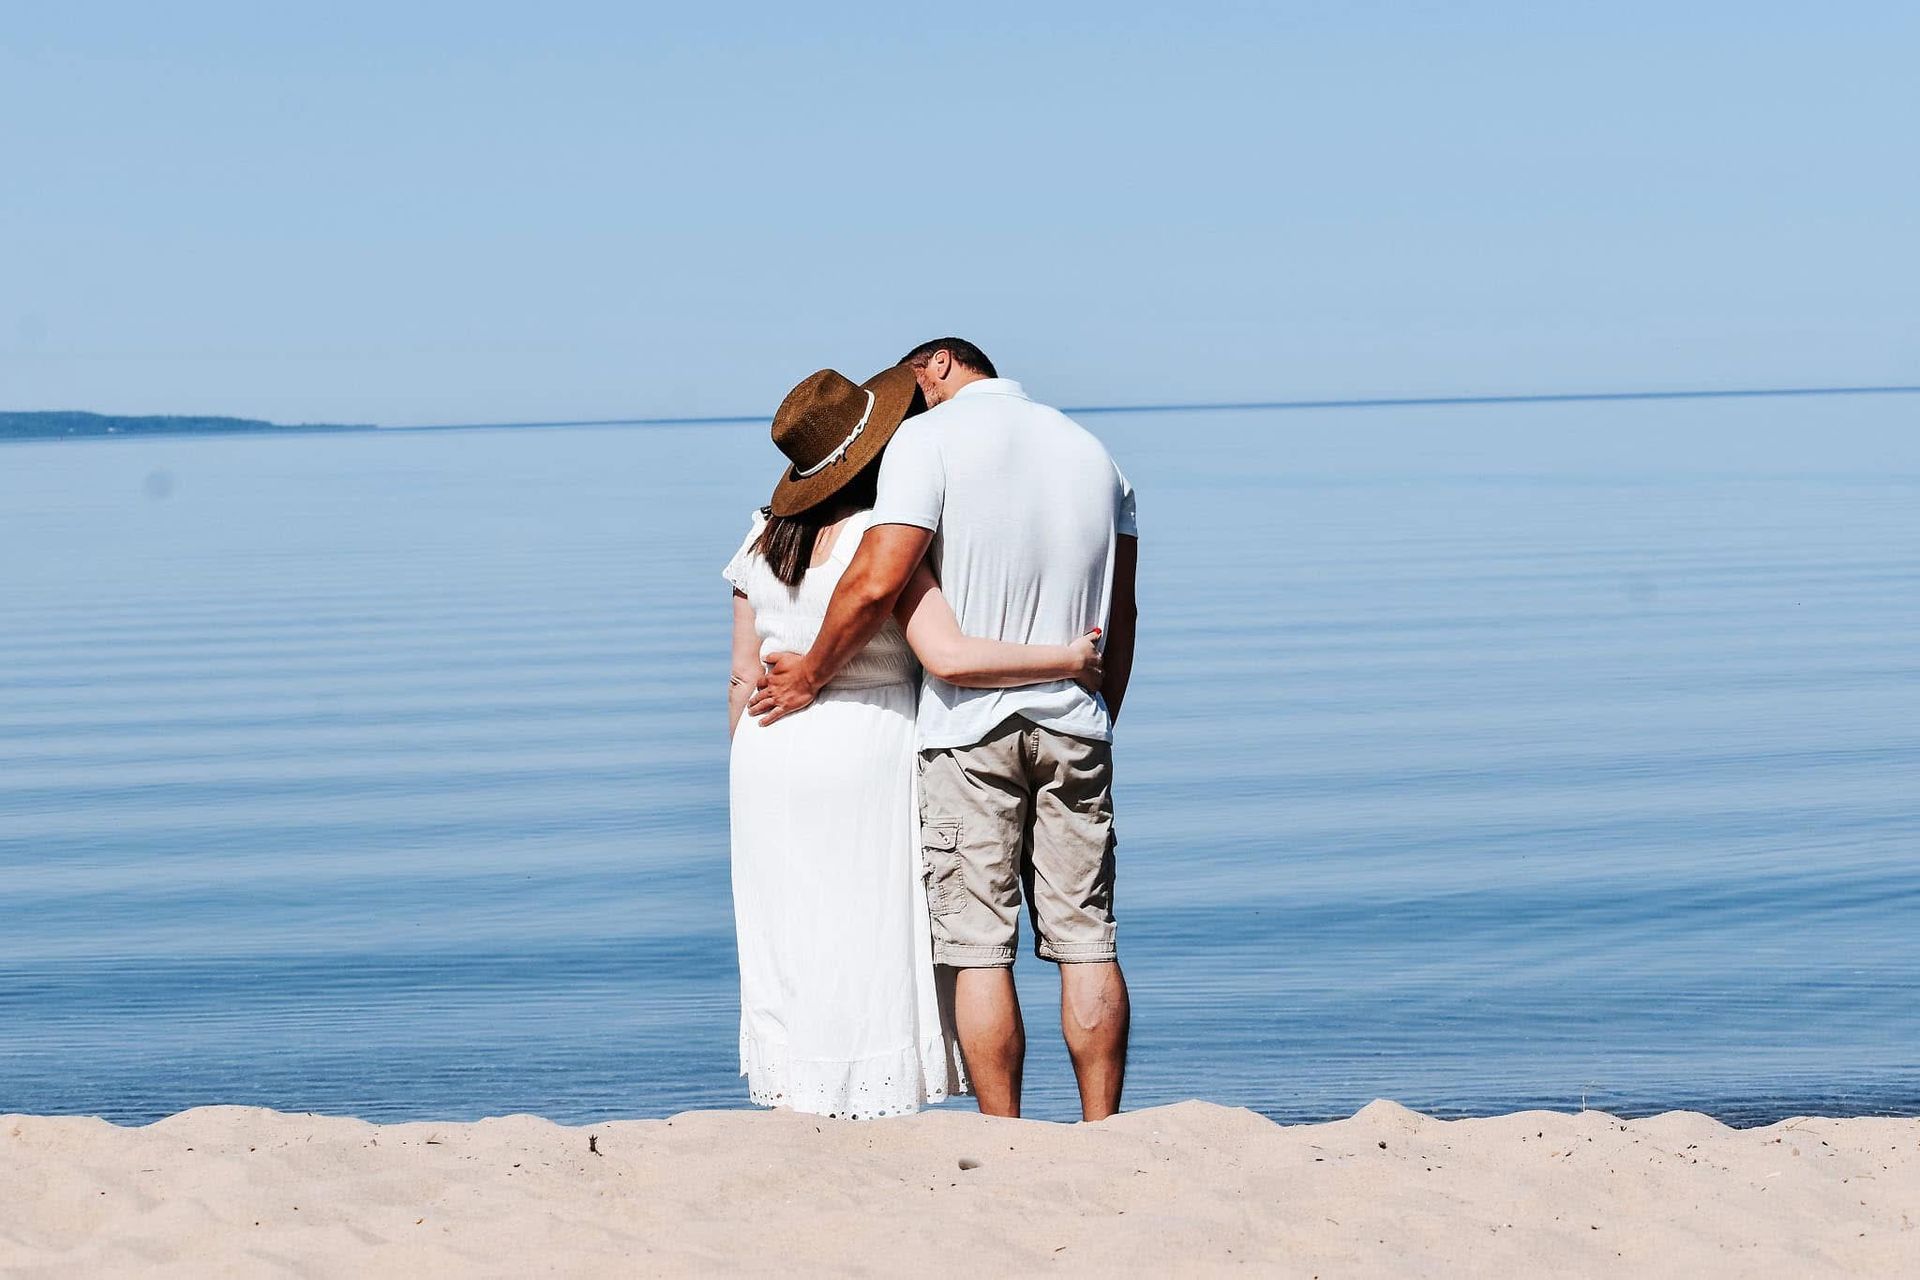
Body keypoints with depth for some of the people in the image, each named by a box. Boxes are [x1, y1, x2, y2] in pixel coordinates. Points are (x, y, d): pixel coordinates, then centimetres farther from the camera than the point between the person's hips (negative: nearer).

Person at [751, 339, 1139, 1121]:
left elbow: (877, 583, -15)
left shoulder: (928, 440, -5)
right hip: (1074, 725, 5)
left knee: (979, 946, -1)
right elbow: (1119, 617, 14)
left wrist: (809, 677, -1)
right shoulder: (1091, 451, 14)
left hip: (969, 729, -5)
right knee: (1086, 941, 6)